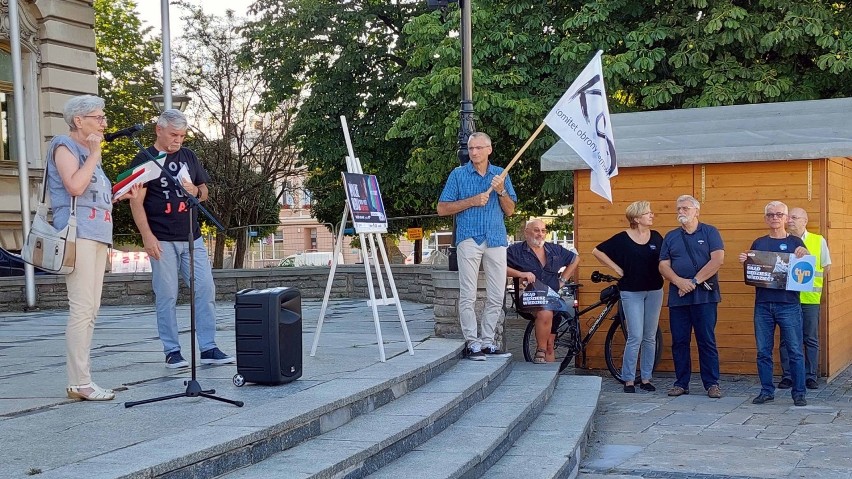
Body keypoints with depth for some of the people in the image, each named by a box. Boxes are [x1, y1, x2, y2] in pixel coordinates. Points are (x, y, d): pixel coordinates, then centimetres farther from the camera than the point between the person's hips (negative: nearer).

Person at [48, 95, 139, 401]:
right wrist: (94, 154, -10)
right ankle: (80, 383, -11)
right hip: (78, 234, -9)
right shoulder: (64, 146, -1)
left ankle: (81, 380, 9)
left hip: (98, 235, 9)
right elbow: (75, 186, -18)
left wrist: (121, 195, 16)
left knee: (90, 311, 7)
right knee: (81, 309, -13)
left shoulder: (87, 152, 24)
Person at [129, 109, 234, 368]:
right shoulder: (144, 160, 0)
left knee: (206, 291, 1)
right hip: (162, 239, -5)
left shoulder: (188, 156, 14)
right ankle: (172, 351, 8)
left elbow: (204, 193, 21)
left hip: (192, 237, 5)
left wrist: (195, 190, -3)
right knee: (166, 296, -1)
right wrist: (148, 236, -13)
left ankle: (208, 349, 8)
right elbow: (136, 202, -5)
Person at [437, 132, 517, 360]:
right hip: (469, 240, -3)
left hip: (496, 240, 3)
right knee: (468, 295, -6)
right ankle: (472, 343, -1)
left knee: (497, 296, 3)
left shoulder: (500, 174, 14)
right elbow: (442, 208, 0)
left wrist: (501, 191, -5)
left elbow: (510, 211, 13)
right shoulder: (458, 174, 6)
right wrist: (472, 201, -9)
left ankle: (487, 341, 12)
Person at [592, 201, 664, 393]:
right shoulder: (622, 238, -6)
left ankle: (646, 378, 16)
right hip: (631, 292, -4)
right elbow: (597, 251, 0)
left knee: (650, 337, 8)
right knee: (635, 337, -7)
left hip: (654, 291, 4)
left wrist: (664, 272, 0)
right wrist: (616, 268, -3)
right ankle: (629, 380, 2)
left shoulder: (656, 237, 5)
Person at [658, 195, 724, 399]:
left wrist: (695, 281, -13)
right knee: (679, 342, 5)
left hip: (704, 296, -4)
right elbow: (663, 266, 6)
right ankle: (681, 383, 13)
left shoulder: (710, 233, 3)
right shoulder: (671, 237, 13)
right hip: (677, 296, 4)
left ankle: (712, 383, 5)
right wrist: (679, 282, -13)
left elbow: (718, 259, -9)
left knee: (707, 341, -2)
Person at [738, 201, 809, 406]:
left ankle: (799, 393, 6)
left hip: (788, 304, -3)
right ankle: (766, 391, 16)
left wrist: (804, 256, -16)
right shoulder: (758, 243, 12)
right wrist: (744, 262, -5)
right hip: (763, 304, 3)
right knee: (763, 351, 6)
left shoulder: (795, 242, 5)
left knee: (795, 351, -1)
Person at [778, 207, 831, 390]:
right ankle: (787, 376, 10)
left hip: (810, 298, 0)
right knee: (786, 339, 3)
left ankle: (810, 376, 13)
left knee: (811, 340, 5)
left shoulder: (818, 241, 5)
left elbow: (826, 267, 8)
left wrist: (810, 280, -5)